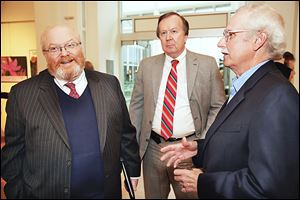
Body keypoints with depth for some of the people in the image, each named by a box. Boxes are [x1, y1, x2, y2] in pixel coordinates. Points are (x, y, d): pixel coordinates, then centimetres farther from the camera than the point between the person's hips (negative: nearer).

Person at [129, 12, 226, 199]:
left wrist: (203, 143, -8)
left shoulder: (207, 64, -3)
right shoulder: (147, 65, 3)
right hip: (153, 148, 3)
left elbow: (218, 107, -1)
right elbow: (136, 106, 7)